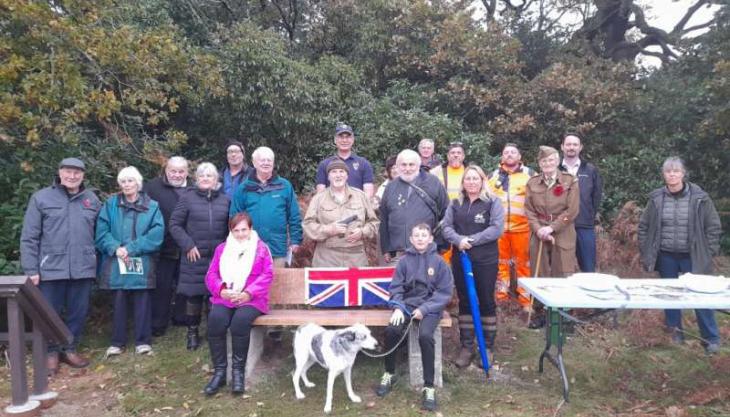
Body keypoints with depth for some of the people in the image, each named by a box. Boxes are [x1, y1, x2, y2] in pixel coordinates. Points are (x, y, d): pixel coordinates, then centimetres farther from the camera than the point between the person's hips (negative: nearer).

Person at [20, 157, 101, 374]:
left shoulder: (92, 199, 7)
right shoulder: (41, 198, -1)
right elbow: (29, 237, -2)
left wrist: (97, 260, 4)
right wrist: (31, 269, -6)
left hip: (83, 268, 2)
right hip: (51, 268, -2)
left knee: (78, 312, 11)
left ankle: (70, 348, 28)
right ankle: (51, 352, 25)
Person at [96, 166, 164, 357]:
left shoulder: (152, 206, 4)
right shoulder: (111, 204, 8)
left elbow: (157, 233, -8)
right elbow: (102, 231, 0)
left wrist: (132, 248, -16)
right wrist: (115, 248, -17)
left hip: (142, 263, -1)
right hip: (116, 264, 1)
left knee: (142, 303, 3)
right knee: (118, 303, 8)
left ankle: (142, 341, 13)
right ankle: (117, 342, 19)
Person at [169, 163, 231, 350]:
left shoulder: (225, 199, 8)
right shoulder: (188, 198, 0)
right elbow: (174, 224, -1)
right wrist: (188, 245, -8)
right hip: (195, 257, -2)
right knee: (193, 294, 4)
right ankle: (192, 333, 19)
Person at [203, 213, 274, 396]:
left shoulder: (261, 248, 8)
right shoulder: (222, 248, 18)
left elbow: (267, 276, -2)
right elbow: (211, 274, 10)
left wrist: (248, 293, -15)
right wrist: (221, 290, -11)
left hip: (251, 299, -3)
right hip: (224, 298, 3)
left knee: (240, 321, -34)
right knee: (215, 319, -29)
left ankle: (238, 371, -21)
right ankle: (219, 371, -19)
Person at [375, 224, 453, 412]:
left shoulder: (438, 261, -3)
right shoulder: (405, 260, 2)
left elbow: (445, 292, -4)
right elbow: (396, 287, 4)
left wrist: (424, 309, -14)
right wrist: (398, 308, -13)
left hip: (430, 307, -2)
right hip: (407, 304, 2)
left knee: (425, 335, -30)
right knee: (391, 329, -24)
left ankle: (429, 387, -14)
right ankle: (389, 374, 2)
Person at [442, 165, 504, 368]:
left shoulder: (493, 203, -2)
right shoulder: (455, 204, 10)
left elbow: (496, 228, -13)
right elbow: (446, 227, 2)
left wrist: (472, 240, -17)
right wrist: (459, 239, -18)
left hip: (485, 260, -3)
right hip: (460, 259, 4)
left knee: (487, 302, 5)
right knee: (464, 302, 9)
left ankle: (488, 347, 18)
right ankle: (466, 346, 20)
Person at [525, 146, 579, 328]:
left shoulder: (570, 181, 1)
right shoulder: (532, 183, 8)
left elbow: (572, 211, -6)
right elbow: (529, 211, 4)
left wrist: (551, 228, -13)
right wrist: (539, 230, -11)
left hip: (563, 236, -2)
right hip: (539, 236, 2)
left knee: (562, 276, 0)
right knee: (540, 276, 4)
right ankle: (542, 313, 15)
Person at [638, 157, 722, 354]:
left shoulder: (699, 197, -7)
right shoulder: (656, 198, -3)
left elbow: (713, 226, 0)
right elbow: (644, 227, 6)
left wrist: (708, 252, -4)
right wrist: (646, 253, 3)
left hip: (692, 257, -2)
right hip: (665, 257, 2)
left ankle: (711, 339, 17)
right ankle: (675, 331, 29)